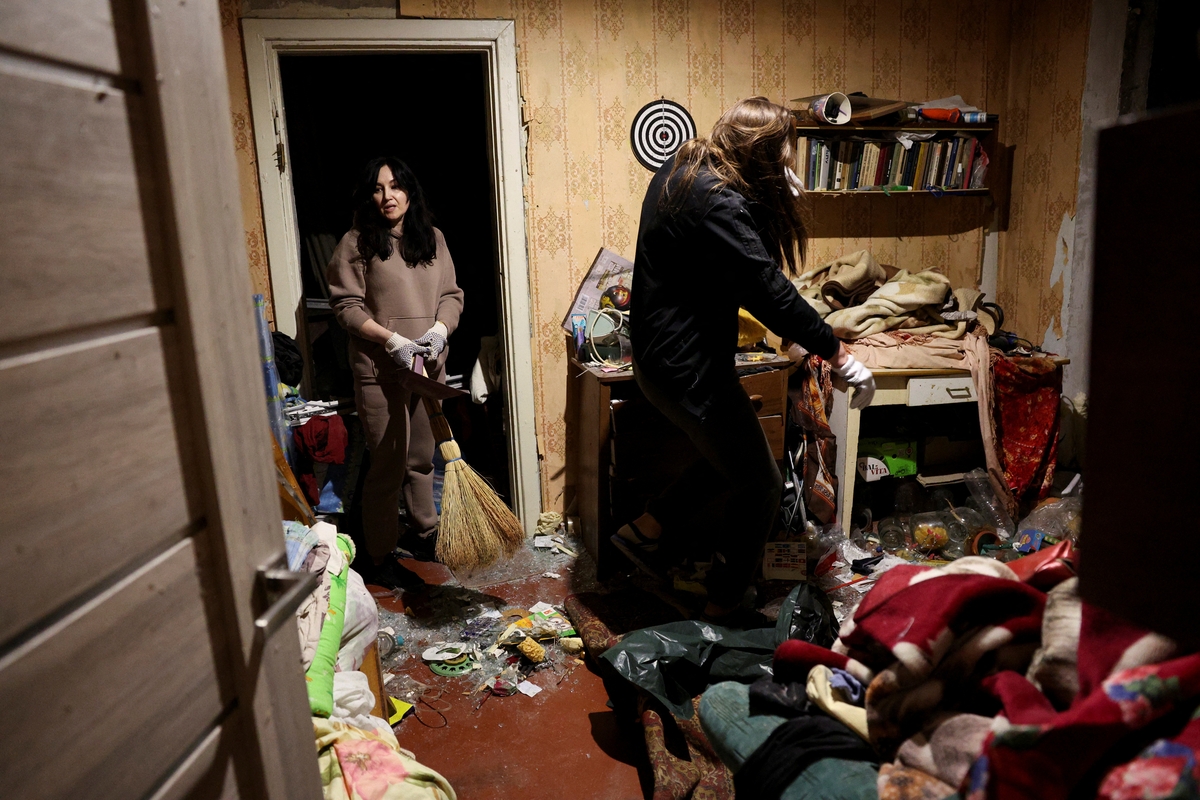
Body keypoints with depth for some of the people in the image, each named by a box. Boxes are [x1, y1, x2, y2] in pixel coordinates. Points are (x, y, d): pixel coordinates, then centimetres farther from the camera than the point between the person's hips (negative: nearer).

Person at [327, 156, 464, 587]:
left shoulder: (432, 238, 9)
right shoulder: (357, 243, -5)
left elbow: (451, 293, 7)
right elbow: (346, 305, -8)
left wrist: (439, 329, -12)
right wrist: (393, 341, -19)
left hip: (430, 365, 5)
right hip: (380, 370, -4)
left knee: (424, 455, 16)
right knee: (389, 464, 0)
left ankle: (427, 530, 36)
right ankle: (380, 554, 16)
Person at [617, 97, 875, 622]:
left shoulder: (684, 168, 7)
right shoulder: (719, 203, -24)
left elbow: (752, 245, 16)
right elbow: (769, 290, -26)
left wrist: (781, 193, 0)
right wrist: (838, 355, -20)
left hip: (661, 351, 10)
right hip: (686, 365, -10)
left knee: (732, 456, 25)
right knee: (760, 484, 4)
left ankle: (644, 531, 32)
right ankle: (720, 611, 18)